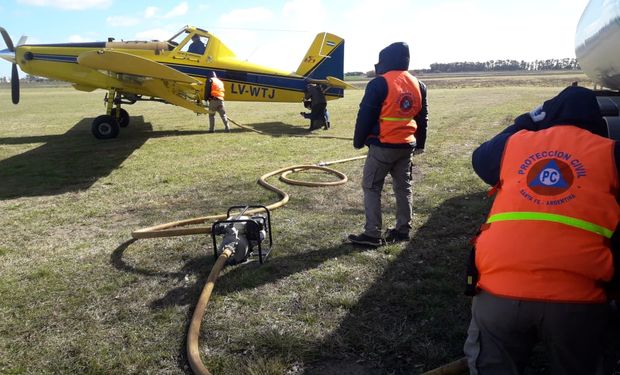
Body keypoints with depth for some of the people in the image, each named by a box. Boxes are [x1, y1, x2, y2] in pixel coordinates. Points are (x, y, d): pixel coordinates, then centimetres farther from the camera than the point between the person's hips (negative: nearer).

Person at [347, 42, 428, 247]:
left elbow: (365, 115, -11)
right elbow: (422, 118, 16)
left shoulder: (380, 84, -12)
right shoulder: (418, 85, 9)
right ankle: (402, 230, 22)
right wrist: (419, 143, 25)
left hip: (383, 146, -7)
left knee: (371, 187, 1)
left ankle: (372, 234, 0)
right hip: (407, 145, 7)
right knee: (403, 187, 15)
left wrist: (358, 141, 1)